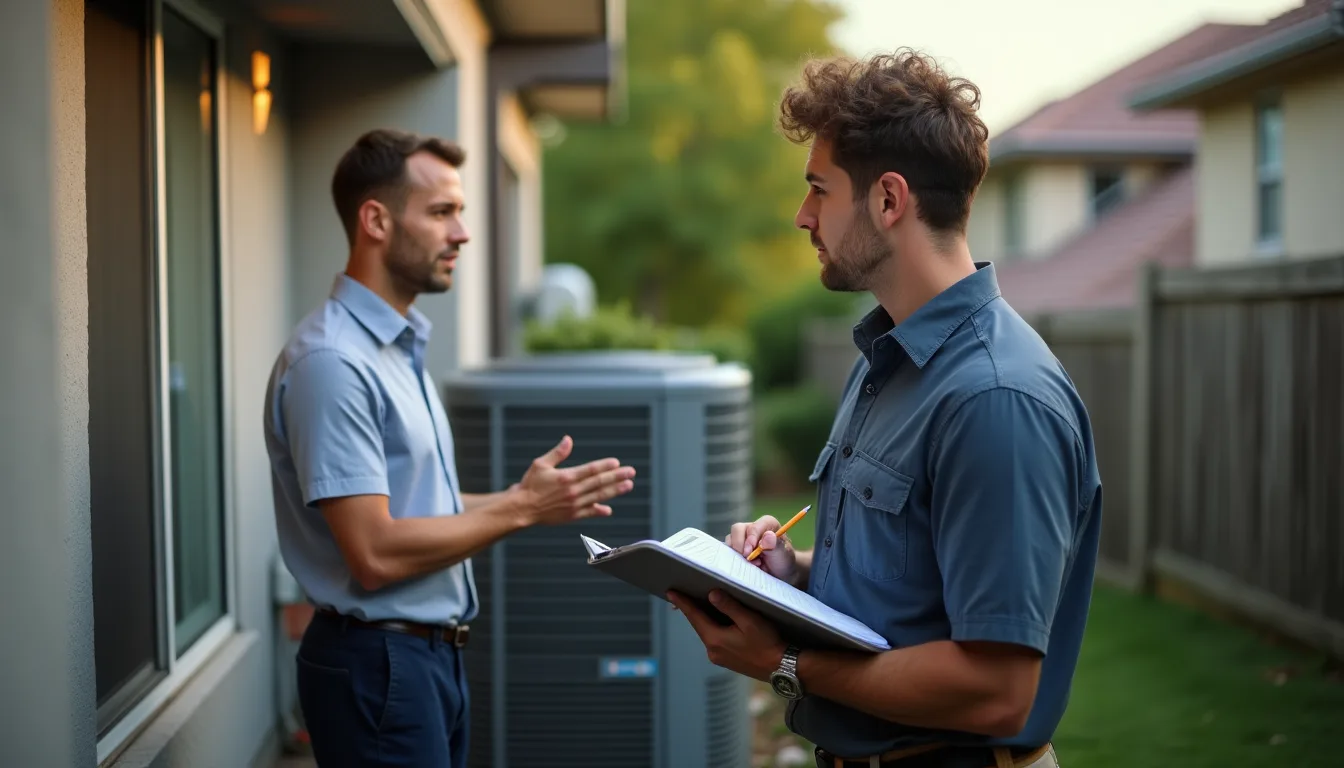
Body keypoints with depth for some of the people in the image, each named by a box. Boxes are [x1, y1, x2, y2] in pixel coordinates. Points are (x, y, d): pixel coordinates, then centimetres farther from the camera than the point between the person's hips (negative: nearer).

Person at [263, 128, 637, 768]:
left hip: (433, 653, 9)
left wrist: (523, 496, 5)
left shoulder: (399, 348, 13)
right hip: (378, 661, -9)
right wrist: (519, 510, -16)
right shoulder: (331, 362, -18)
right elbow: (376, 554, -22)